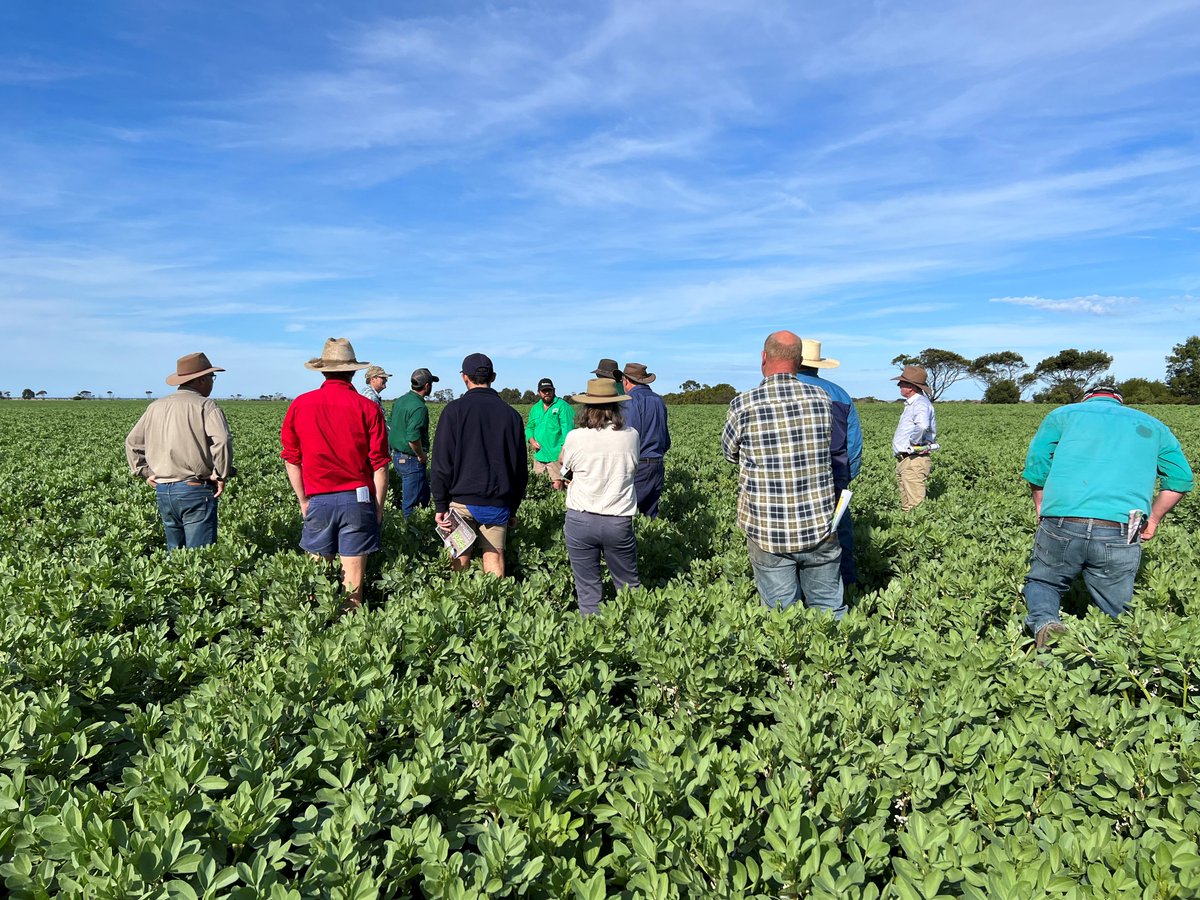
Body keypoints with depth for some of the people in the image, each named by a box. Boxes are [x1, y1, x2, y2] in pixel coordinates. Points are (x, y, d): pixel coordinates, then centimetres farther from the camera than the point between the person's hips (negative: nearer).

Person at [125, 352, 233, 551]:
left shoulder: (155, 407, 13)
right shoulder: (205, 406, -9)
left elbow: (132, 442, 20)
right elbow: (222, 440, -24)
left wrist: (145, 472, 20)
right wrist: (221, 475, -14)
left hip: (162, 490, 7)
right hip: (195, 490, -7)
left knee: (174, 551, 18)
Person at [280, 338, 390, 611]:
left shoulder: (300, 405, 2)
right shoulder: (368, 408, -4)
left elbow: (291, 458, 6)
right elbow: (379, 464, -5)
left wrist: (303, 500, 15)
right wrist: (379, 505, 4)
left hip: (318, 499, 2)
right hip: (358, 497, -2)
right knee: (353, 573, 4)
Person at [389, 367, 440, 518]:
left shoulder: (400, 401, 9)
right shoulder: (419, 407, -20)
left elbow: (390, 427, 15)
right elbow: (413, 439, -29)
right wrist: (422, 456, -13)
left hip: (397, 456, 9)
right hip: (412, 460, -9)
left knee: (424, 495, 21)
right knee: (410, 504, 0)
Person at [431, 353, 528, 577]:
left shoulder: (455, 410, -4)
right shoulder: (510, 414, 4)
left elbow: (441, 463, -6)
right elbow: (521, 467, 9)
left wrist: (440, 505, -1)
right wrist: (513, 508, 17)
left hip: (462, 501, -2)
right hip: (497, 504, 2)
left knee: (460, 558, 7)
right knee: (494, 557, 6)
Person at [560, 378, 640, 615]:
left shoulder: (575, 437, -10)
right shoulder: (630, 435, -5)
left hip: (580, 519, -1)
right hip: (619, 522, 1)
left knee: (587, 589, 11)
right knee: (628, 586, 17)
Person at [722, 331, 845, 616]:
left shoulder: (743, 405, -12)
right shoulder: (822, 399, -3)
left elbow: (729, 454, 5)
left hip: (768, 533, -2)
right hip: (819, 528, 2)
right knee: (830, 610, 15)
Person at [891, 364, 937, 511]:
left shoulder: (921, 403, -17)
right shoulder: (911, 404, 15)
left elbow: (922, 426, -37)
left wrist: (914, 442, -21)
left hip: (914, 462, -10)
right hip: (903, 461, 10)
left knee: (915, 506, -9)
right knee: (906, 504, 16)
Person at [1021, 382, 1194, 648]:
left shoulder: (1062, 414, 19)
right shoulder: (1152, 426, 25)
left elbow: (1036, 469, 9)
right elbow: (1181, 479, 19)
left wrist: (1042, 512, 20)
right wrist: (1153, 519, 28)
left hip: (1061, 527, -1)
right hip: (1119, 534, 1)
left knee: (1042, 581, 20)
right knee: (1114, 613, 13)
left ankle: (1043, 619, -11)